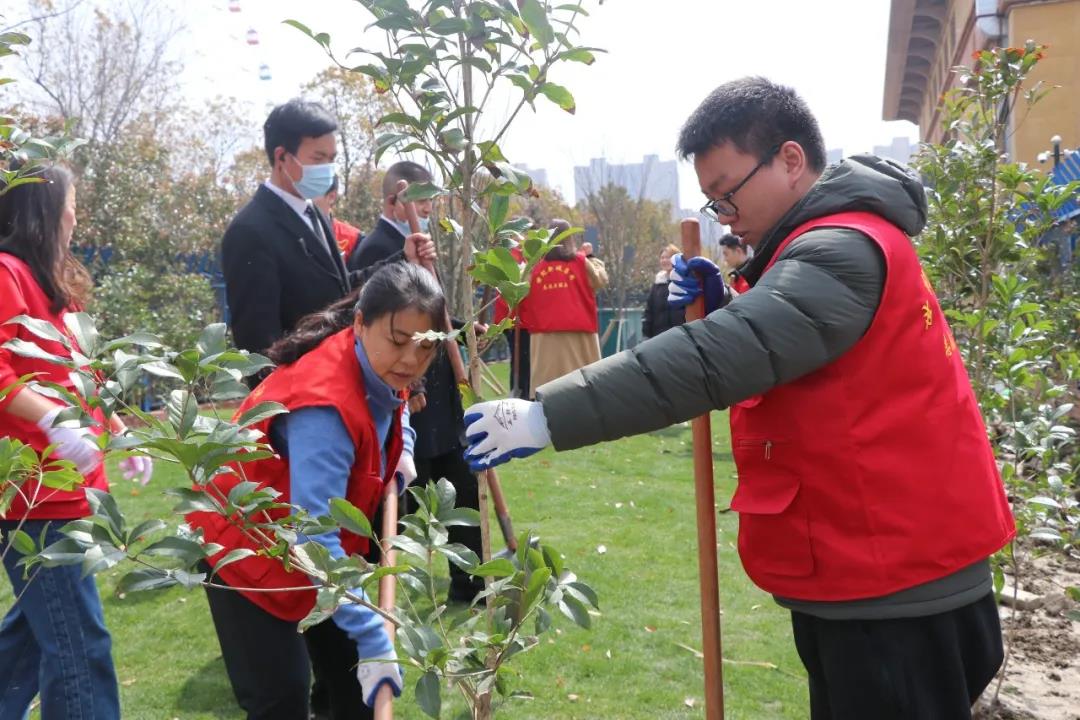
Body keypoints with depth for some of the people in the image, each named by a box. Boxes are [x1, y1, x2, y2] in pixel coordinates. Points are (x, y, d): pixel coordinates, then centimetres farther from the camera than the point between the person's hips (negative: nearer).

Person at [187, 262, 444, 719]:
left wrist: (400, 449, 1)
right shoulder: (325, 405, -37)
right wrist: (373, 638, -43)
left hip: (315, 541, 8)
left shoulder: (377, 369, -10)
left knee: (355, 678, 9)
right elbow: (314, 536, -42)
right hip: (245, 545, -8)